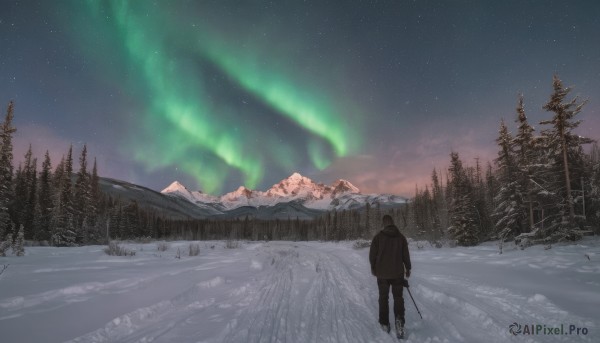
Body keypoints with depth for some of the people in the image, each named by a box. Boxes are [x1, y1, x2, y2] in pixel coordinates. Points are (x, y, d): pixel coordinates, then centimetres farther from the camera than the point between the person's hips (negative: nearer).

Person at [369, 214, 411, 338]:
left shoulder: (378, 236, -9)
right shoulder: (401, 237, -3)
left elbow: (372, 254, -6)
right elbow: (406, 255, 1)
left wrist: (373, 267, 9)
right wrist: (408, 268, 16)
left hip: (382, 273, -1)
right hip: (398, 272, 1)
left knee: (383, 298, 13)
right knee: (398, 297, 11)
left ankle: (385, 323, 16)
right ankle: (399, 319, -10)